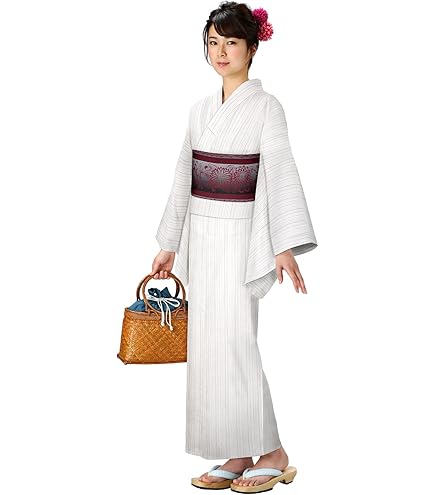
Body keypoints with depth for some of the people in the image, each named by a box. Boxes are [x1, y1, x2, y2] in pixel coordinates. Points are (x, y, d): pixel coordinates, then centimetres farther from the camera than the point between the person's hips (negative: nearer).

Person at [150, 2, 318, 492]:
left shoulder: (265, 107, -6)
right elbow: (184, 179, 15)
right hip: (201, 239, 7)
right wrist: (169, 245, 15)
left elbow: (280, 174, -16)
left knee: (234, 345, -8)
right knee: (208, 347, 7)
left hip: (239, 237, -7)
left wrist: (285, 246, -27)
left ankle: (272, 453, 8)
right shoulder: (200, 110, 13)